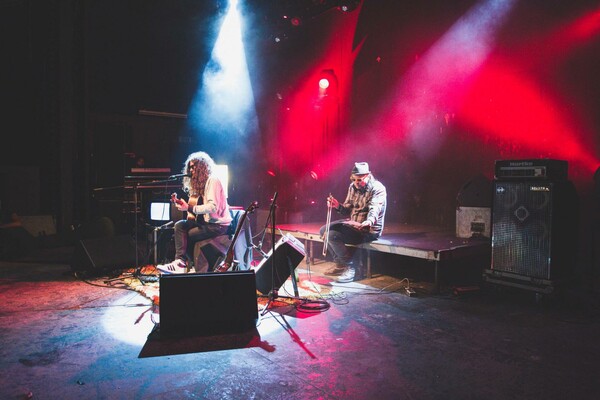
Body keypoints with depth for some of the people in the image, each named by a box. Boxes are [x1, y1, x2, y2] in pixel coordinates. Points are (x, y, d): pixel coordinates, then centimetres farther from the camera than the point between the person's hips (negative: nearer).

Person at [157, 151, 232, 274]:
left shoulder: (212, 181, -11)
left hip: (218, 224, -8)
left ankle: (181, 264, 1)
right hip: (206, 221, 8)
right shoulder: (199, 183, 17)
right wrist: (183, 204, -4)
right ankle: (180, 261, -23)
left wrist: (189, 208, -25)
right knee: (179, 225, -11)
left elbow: (212, 207, -24)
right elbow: (198, 205, 12)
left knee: (186, 236, -13)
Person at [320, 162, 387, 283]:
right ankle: (340, 264, 16)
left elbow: (374, 209, -35)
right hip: (352, 222, 9)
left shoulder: (378, 188, -18)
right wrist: (337, 206, -13)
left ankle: (350, 268, -9)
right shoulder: (353, 187, 4)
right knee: (324, 230, 8)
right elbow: (348, 210, 9)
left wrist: (368, 222, -56)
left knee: (333, 235, -23)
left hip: (369, 229, -9)